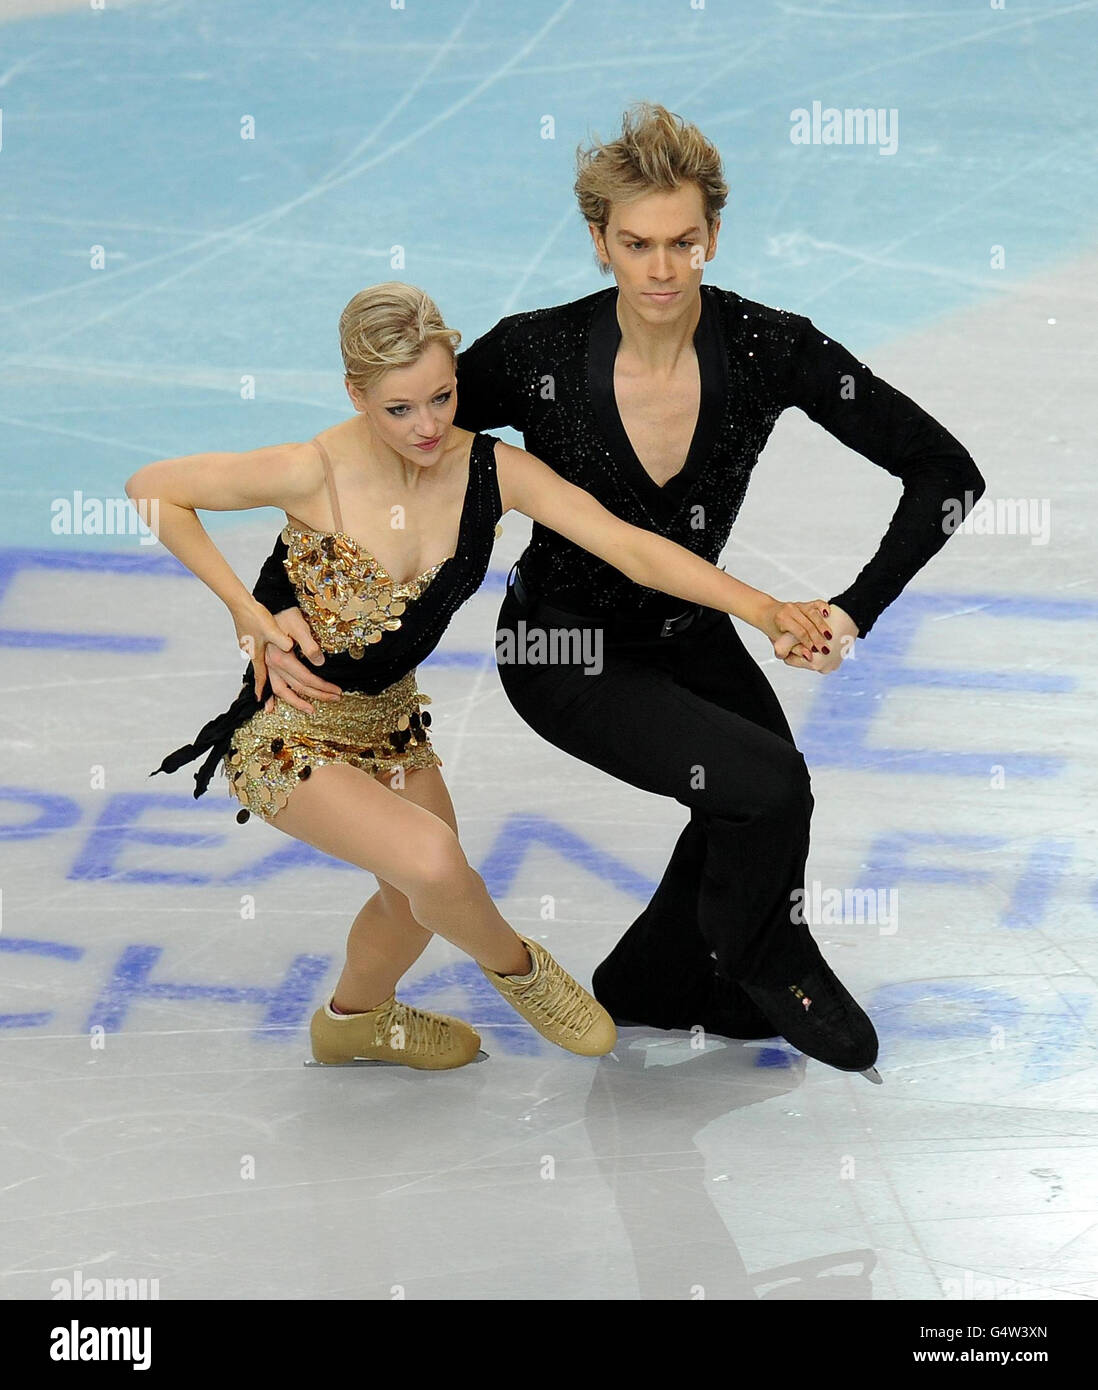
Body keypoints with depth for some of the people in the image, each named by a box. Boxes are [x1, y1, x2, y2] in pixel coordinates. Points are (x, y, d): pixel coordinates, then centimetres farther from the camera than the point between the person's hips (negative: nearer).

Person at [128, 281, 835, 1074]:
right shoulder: (315, 474, -27)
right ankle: (516, 968, 7)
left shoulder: (490, 469, -15)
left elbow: (628, 545, -22)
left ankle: (356, 1018, 53)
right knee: (432, 861, -26)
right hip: (291, 732, -6)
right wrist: (246, 609, -19)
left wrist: (762, 608, -34)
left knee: (420, 903, 20)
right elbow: (152, 490, -16)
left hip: (389, 719, 6)